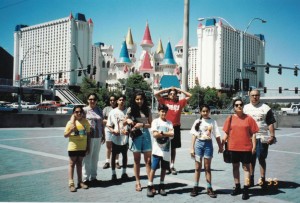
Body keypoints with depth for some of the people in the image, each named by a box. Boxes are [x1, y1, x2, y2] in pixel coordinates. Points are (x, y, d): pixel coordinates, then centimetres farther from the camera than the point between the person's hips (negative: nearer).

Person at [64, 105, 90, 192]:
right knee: (72, 164, 4)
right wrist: (71, 130, -23)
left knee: (79, 163, 13)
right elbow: (65, 135, -3)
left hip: (82, 147, 3)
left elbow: (88, 134, 7)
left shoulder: (85, 122, 1)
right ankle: (71, 183, 5)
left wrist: (87, 147, 6)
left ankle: (80, 182, 21)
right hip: (73, 147, -3)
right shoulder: (70, 122, -5)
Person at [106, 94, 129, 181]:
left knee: (125, 155, 13)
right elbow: (108, 125, 2)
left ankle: (124, 172, 28)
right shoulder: (113, 112, -2)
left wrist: (128, 131, -13)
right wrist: (113, 131, -16)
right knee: (113, 156, 7)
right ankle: (113, 173, 21)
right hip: (115, 138, -1)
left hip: (125, 138, 1)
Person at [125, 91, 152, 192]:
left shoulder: (147, 110, 4)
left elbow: (151, 124, 3)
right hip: (136, 136, -1)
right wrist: (128, 121, -14)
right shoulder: (131, 109, 2)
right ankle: (137, 182, 17)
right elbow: (125, 121, 8)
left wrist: (142, 125, -15)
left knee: (148, 160, 0)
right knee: (137, 160, 8)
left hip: (146, 135, 1)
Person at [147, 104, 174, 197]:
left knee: (164, 168, 10)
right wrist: (167, 134, -9)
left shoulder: (169, 123, 8)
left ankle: (161, 186, 21)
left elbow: (172, 134, -7)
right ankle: (150, 186, 5)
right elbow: (155, 134, -13)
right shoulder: (155, 121, -1)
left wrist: (161, 133, -16)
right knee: (153, 168, -3)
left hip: (166, 149, 3)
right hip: (157, 149, -3)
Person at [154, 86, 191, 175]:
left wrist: (178, 89, 12)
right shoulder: (165, 101, 4)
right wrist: (167, 89, 3)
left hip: (176, 128, 2)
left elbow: (189, 95, 13)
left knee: (173, 148, 9)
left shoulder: (180, 102, 8)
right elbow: (156, 94, -2)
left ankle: (172, 166, 16)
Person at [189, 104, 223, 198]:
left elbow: (217, 135, 2)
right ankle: (195, 187, 13)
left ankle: (209, 188, 12)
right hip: (199, 143, 1)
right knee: (198, 167, 6)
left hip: (208, 144, 0)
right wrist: (192, 148, -3)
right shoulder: (197, 121, 2)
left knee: (207, 168, 6)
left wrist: (220, 146, 0)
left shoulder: (213, 122, 1)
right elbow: (194, 135, 1)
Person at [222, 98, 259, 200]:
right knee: (235, 167, 13)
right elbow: (226, 133, 6)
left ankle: (246, 190, 11)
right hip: (233, 147, 3)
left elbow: (253, 133, -1)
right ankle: (237, 187, 28)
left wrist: (254, 146, -5)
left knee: (246, 167, 5)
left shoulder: (248, 118, -3)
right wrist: (222, 145, 4)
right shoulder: (230, 118, 2)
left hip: (246, 148, -2)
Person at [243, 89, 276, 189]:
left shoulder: (265, 108, -1)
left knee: (261, 159, 1)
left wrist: (272, 136, -11)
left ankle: (263, 179, 10)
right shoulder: (245, 108, 9)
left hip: (261, 138, -3)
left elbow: (270, 123, -3)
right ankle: (251, 179, 22)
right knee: (251, 159, 11)